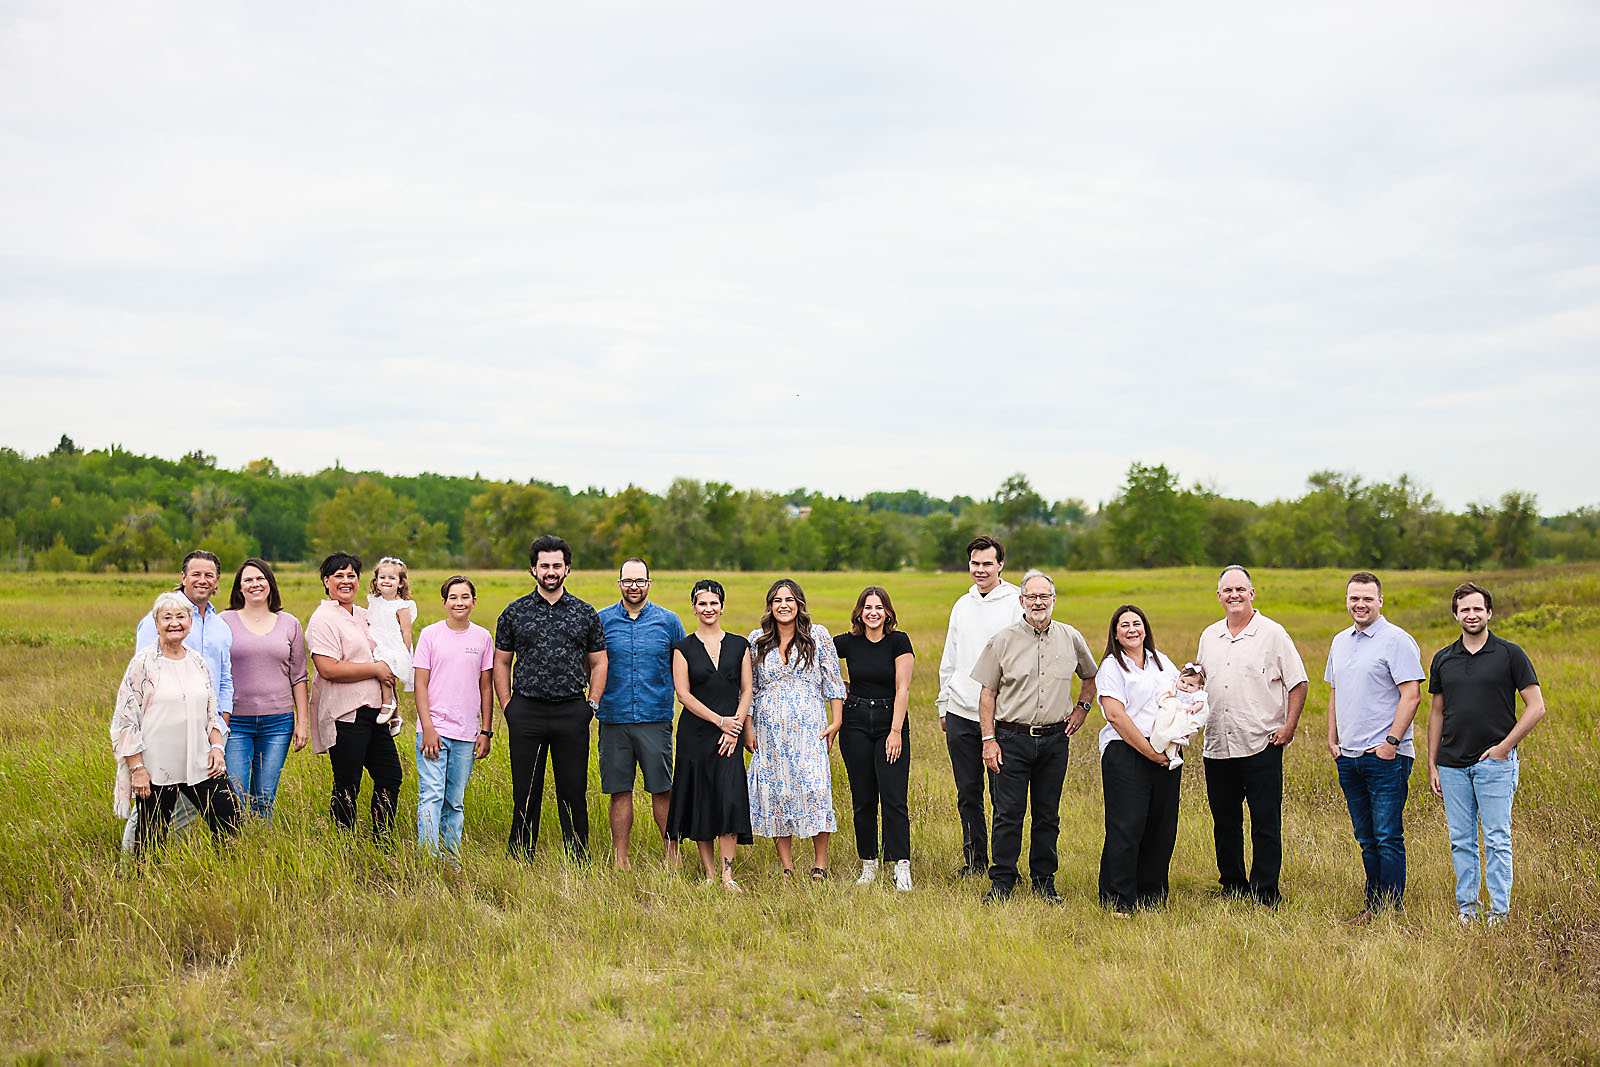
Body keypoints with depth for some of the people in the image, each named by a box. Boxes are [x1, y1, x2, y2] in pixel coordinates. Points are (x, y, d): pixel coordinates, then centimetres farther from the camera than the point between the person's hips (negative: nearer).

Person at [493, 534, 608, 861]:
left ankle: (579, 863, 11)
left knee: (573, 792, 3)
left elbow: (598, 663, 12)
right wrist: (508, 707, 2)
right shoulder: (515, 612, 6)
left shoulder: (586, 614, 7)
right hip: (526, 711, 0)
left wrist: (591, 704, 2)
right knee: (525, 793, 4)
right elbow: (501, 662, 10)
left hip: (572, 712, 0)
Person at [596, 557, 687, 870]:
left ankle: (670, 853, 13)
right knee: (619, 791, 4)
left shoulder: (668, 621, 6)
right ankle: (619, 859, 13)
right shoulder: (602, 620, 6)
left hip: (655, 718, -1)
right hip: (614, 718, 1)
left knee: (662, 789, 0)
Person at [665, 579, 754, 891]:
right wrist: (719, 720, -11)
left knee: (730, 799, -11)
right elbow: (683, 693, -3)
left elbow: (747, 690, 7)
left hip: (730, 734, 0)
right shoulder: (684, 648, 3)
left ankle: (727, 875, -6)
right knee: (700, 801, 1)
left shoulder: (739, 645, 9)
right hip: (695, 733, 0)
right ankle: (709, 874, 10)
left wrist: (735, 726, -7)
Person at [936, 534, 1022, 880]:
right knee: (968, 793, 11)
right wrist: (943, 704, 18)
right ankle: (974, 860, 22)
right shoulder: (963, 605, 14)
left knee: (1003, 796, -1)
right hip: (960, 714, 5)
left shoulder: (1016, 603, -4)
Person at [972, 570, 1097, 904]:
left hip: (1054, 739, 2)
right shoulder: (1003, 641, -1)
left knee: (1048, 815, 9)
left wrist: (1082, 708, 11)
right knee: (1008, 814, -2)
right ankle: (1002, 882, 9)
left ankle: (1044, 882, 19)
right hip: (1012, 738, -2)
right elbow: (987, 692, 1)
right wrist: (988, 740, -5)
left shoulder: (1071, 639, 6)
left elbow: (1090, 676, 25)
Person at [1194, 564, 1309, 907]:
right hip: (1217, 747, 5)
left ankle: (1266, 894, 5)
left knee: (1266, 824, -2)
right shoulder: (1209, 636, 12)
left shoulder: (1272, 634, -2)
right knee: (1225, 822, 11)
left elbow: (1299, 683, 0)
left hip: (1261, 746, -5)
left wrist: (1288, 727, -8)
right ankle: (1232, 888, 22)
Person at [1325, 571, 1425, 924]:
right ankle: (1372, 906, 18)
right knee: (1366, 839, 12)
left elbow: (1411, 695, -12)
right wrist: (1333, 739, 15)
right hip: (1348, 756, 7)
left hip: (1385, 756, -7)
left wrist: (1391, 741, -16)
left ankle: (1389, 910, 0)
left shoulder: (1396, 640, -7)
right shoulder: (1340, 642, 16)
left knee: (1388, 838, -5)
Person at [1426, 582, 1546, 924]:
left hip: (1495, 763, -4)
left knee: (1497, 840, -2)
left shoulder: (1510, 654, -2)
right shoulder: (1443, 659, 9)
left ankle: (1500, 910, 6)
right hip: (1452, 766, 4)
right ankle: (1466, 908, 17)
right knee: (1461, 841, 8)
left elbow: (1536, 707, -3)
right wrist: (1432, 765, 10)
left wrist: (1504, 747, -10)